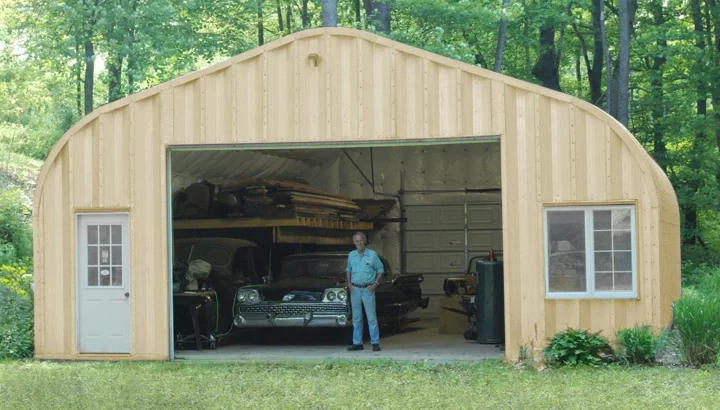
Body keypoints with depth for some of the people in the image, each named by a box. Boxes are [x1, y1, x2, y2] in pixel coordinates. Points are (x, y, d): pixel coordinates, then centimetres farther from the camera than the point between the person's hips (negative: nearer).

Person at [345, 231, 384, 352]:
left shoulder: (372, 254, -2)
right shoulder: (351, 255, 8)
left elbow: (380, 270, 3)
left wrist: (375, 283, -7)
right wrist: (349, 283, 6)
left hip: (368, 289, -4)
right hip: (355, 289, 4)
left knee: (371, 317, -5)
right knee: (356, 318, 7)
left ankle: (375, 343, -3)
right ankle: (357, 343, 12)